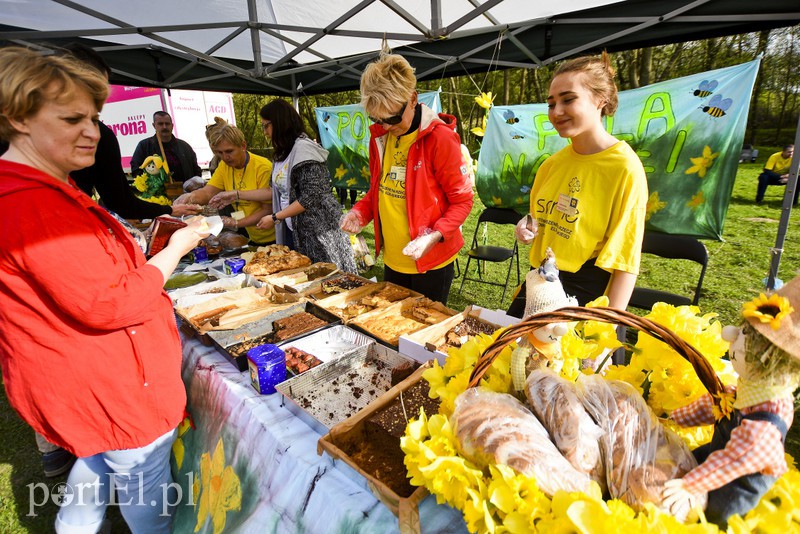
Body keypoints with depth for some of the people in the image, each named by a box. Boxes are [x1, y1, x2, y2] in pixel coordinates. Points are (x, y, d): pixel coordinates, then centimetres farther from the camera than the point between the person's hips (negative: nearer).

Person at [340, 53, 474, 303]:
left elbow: (462, 200, -13)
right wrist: (360, 211, -5)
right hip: (392, 259, 7)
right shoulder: (379, 136, 3)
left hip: (431, 261, -6)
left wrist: (434, 236, -27)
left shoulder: (440, 137, -17)